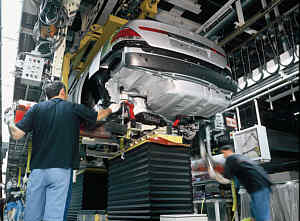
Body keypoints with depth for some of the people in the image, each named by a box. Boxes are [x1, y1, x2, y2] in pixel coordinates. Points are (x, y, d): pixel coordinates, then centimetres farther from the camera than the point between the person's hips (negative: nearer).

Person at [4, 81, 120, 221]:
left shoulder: (36, 108, 6)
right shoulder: (74, 108, 4)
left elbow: (16, 135, 3)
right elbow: (98, 116, 20)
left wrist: (9, 122, 25)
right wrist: (111, 109, 40)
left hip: (37, 170, 3)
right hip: (62, 169, -2)